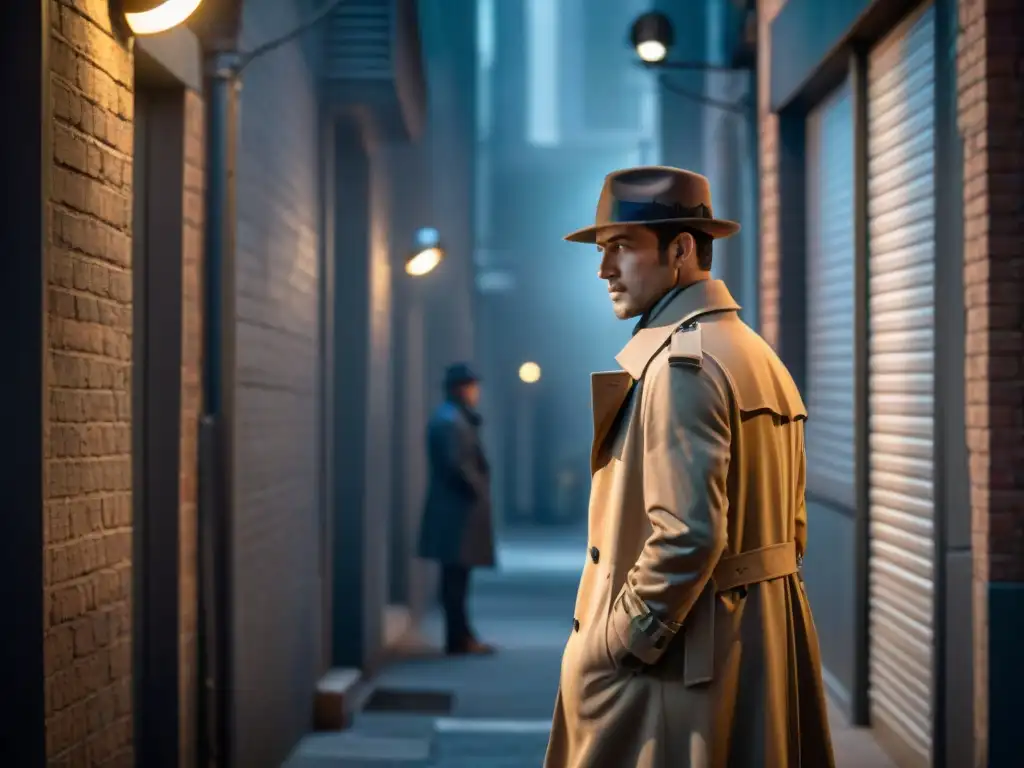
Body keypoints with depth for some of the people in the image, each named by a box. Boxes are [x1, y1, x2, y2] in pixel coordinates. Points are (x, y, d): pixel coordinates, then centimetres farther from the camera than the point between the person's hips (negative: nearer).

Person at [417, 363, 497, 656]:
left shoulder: (455, 418, 17)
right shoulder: (450, 421, -16)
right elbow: (456, 464, -23)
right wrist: (478, 491, -14)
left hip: (457, 507, 11)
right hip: (457, 508, -11)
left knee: (456, 576, 12)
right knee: (456, 575, -7)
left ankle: (460, 636, 17)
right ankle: (459, 639, -4)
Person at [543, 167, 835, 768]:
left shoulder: (679, 362, -16)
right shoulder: (758, 355, 15)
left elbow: (688, 535, -24)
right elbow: (791, 528, 16)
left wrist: (613, 645, -16)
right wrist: (752, 617, 18)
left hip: (676, 665, -10)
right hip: (762, 644, 10)